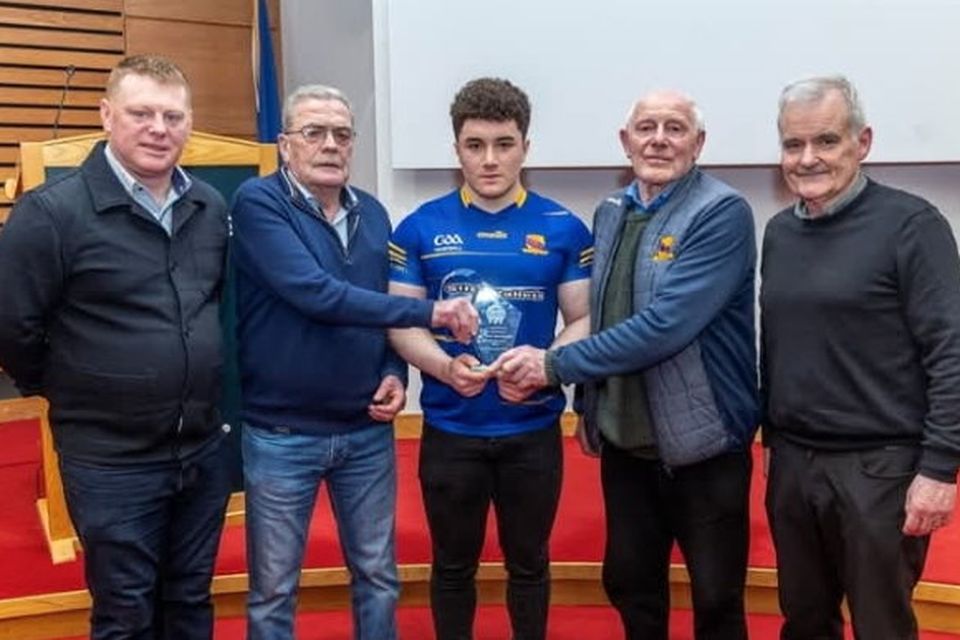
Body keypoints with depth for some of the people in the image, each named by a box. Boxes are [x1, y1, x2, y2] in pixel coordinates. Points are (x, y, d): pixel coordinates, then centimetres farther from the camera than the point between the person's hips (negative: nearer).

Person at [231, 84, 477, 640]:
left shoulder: (373, 214, 6)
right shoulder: (259, 201, -12)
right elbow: (315, 293, -26)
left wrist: (395, 373, -4)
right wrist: (429, 313, -25)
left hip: (368, 431, 5)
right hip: (282, 434, -4)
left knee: (379, 576, 16)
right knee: (274, 590, 11)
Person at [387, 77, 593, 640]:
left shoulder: (564, 228, -3)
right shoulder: (421, 228, -3)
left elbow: (584, 319, -1)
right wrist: (446, 366, -21)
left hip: (534, 430, 0)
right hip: (450, 430, 0)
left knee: (529, 563, 18)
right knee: (453, 565, 17)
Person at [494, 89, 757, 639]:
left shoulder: (723, 213, -14)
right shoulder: (609, 214, 8)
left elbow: (665, 325, -25)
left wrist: (555, 366, -20)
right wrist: (590, 409, 12)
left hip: (701, 443, -6)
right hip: (624, 442, 6)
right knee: (630, 585, 18)